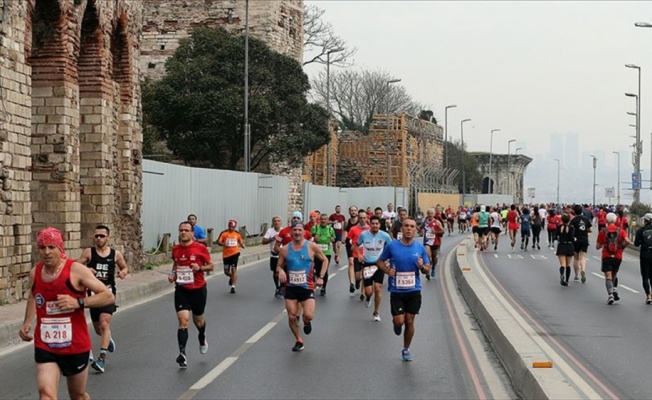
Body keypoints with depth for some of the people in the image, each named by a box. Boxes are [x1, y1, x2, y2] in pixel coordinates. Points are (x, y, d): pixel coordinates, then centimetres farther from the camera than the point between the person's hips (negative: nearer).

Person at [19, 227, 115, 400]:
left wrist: (78, 302, -27)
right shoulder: (35, 273, 2)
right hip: (45, 348, 2)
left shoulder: (76, 270, -13)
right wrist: (27, 322, 9)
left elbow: (108, 296, -14)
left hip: (76, 347, -2)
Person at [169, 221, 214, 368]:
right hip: (181, 290, 1)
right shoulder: (175, 249, 1)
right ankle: (182, 353, -17)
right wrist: (172, 274, 0)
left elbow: (211, 265, -2)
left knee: (198, 320, 16)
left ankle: (202, 337, 51)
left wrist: (200, 268, -20)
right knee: (183, 320, -15)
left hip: (198, 289, -1)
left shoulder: (200, 248, -9)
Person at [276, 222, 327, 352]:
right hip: (291, 287, 2)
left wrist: (320, 277, -3)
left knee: (308, 315, -16)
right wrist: (280, 271, -14)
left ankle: (306, 322, 22)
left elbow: (324, 260, 7)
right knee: (291, 316, -1)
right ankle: (299, 341, 20)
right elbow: (279, 266, 10)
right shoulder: (285, 249, 0)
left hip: (307, 286, -2)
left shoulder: (311, 246, -5)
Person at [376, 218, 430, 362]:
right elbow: (380, 261, 6)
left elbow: (427, 269, 5)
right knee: (399, 321, -7)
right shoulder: (392, 246, -7)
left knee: (409, 321, 6)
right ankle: (396, 324, 31)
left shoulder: (420, 248, -1)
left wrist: (422, 266, -18)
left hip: (414, 291, 1)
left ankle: (406, 349, 24)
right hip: (396, 291, -1)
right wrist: (387, 270, -13)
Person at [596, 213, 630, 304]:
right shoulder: (621, 231, 2)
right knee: (614, 275, 21)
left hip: (606, 256, -2)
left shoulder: (602, 231, 0)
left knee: (608, 276, -4)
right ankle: (615, 290, 3)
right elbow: (627, 241, -15)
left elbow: (597, 247, 2)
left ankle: (610, 294, -20)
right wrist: (622, 246, 4)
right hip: (618, 256, 2)